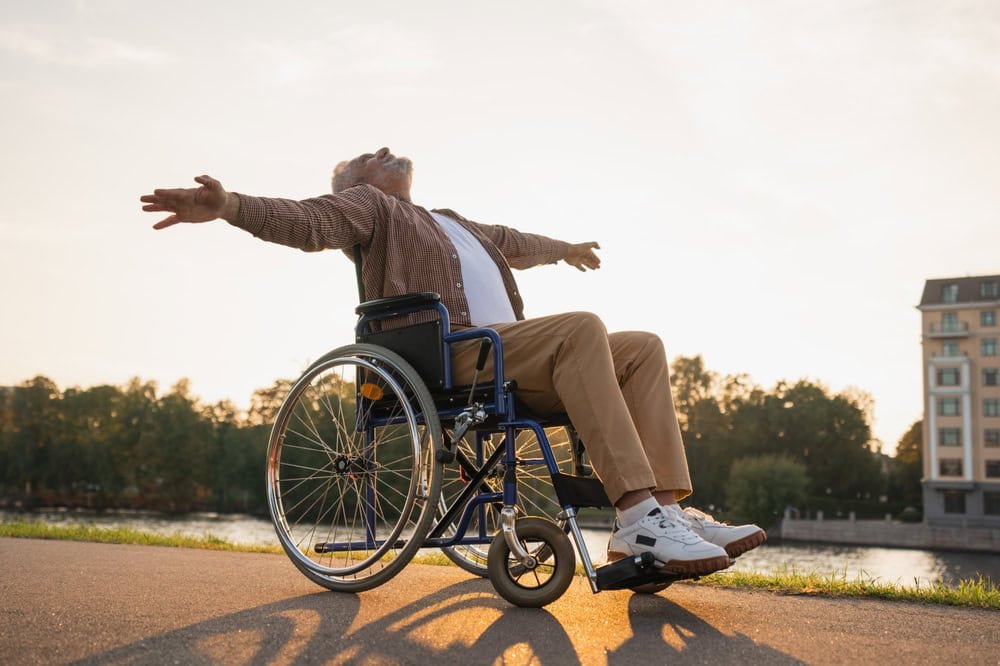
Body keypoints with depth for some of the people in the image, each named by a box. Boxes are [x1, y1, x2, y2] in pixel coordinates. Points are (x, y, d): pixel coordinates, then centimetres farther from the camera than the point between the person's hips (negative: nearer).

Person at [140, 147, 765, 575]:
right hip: (456, 355, -8)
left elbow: (513, 242, 55)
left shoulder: (450, 222, 39)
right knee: (583, 327, -31)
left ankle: (671, 507, -20)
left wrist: (566, 248, 68)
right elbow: (308, 221, -5)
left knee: (644, 348, -3)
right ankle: (638, 515, -40)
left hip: (510, 355, 9)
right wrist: (230, 205, -24)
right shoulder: (368, 206, 14)